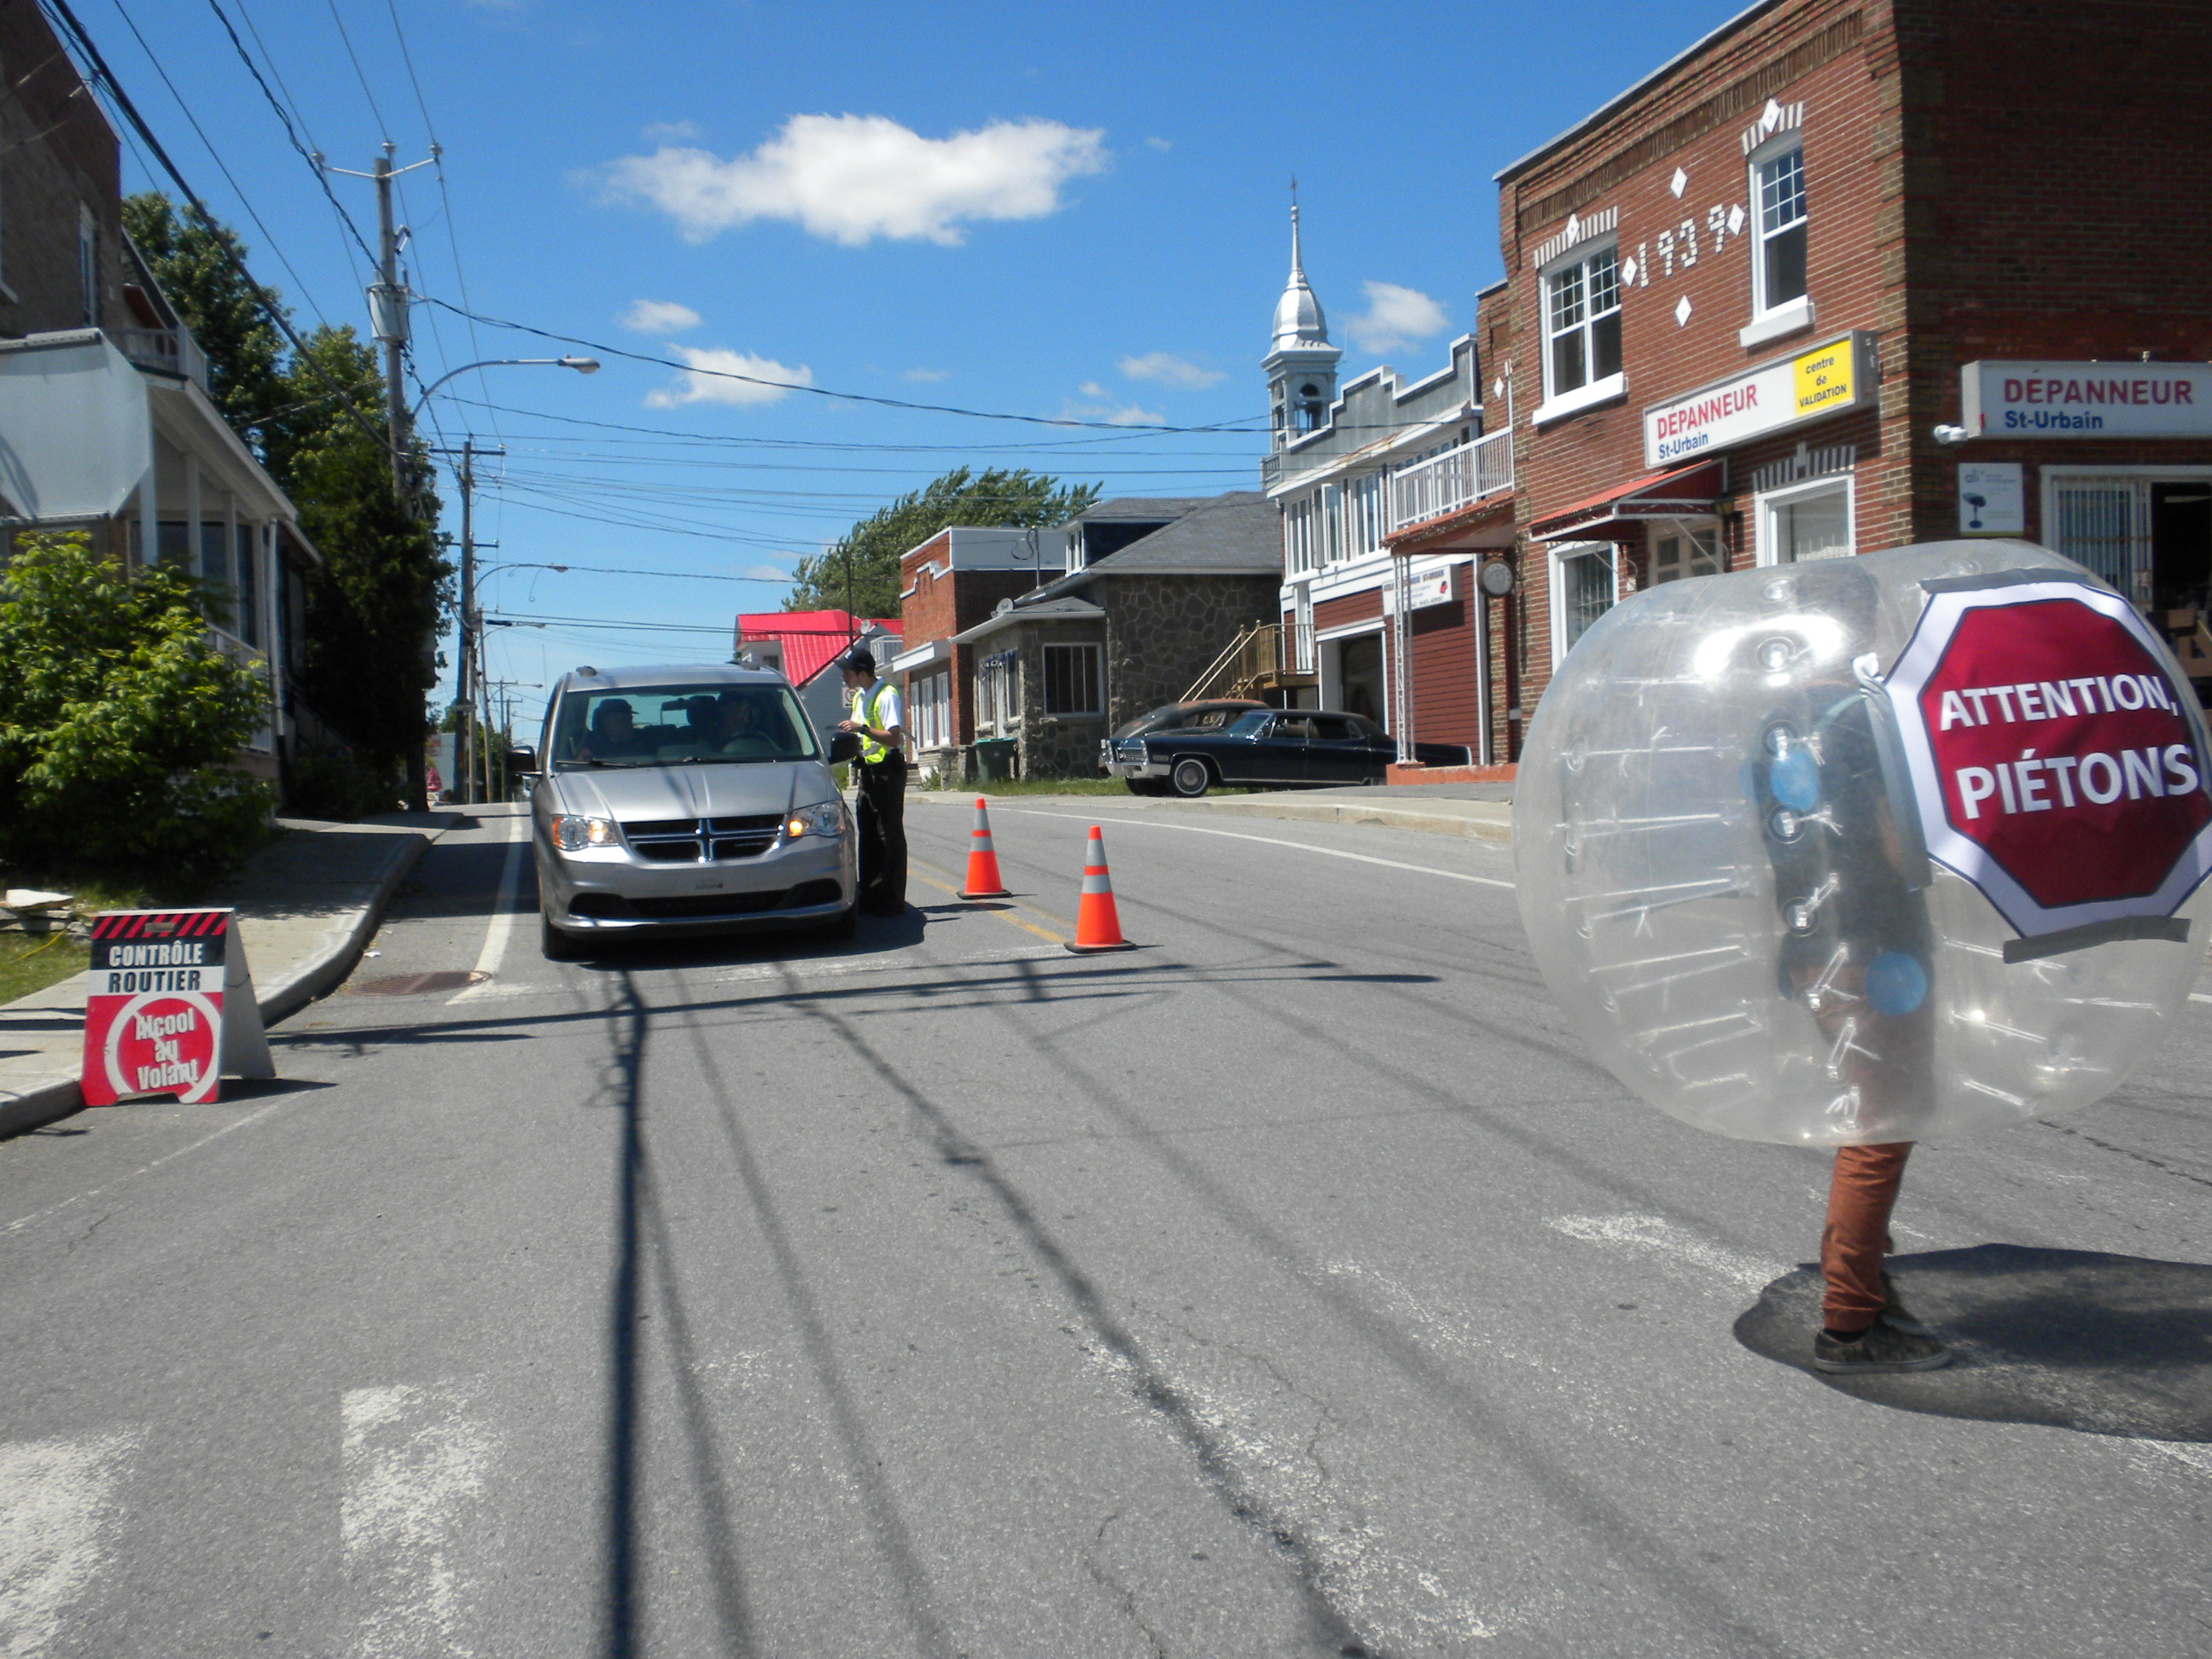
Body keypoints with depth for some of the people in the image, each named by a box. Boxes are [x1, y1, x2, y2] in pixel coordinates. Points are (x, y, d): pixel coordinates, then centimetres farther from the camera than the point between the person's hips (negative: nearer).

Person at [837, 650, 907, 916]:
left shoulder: (886, 696, -13)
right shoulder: (859, 697, 15)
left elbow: (894, 737, -22)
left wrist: (862, 728, -27)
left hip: (887, 770, -9)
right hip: (868, 769, 9)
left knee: (890, 834, -7)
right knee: (868, 833, 11)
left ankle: (892, 899, -5)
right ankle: (870, 895, 17)